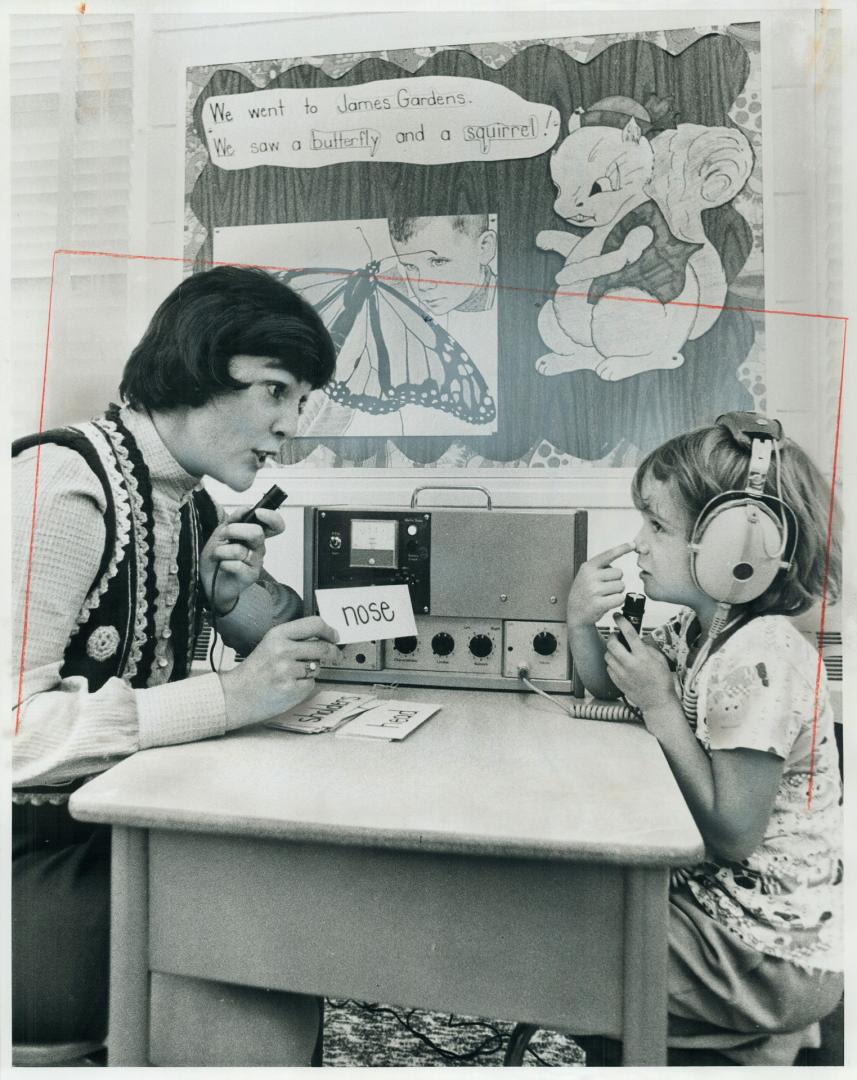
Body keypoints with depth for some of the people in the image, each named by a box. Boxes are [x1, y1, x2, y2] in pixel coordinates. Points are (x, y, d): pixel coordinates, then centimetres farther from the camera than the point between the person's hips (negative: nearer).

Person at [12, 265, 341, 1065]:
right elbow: (14, 727, -28)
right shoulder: (63, 483, -20)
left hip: (117, 833, 7)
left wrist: (228, 591, -9)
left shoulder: (192, 501, 3)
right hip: (35, 854, -7)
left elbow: (294, 640, 11)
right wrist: (227, 699, -29)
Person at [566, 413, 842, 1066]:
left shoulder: (761, 658, -28)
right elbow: (605, 689, 10)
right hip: (714, 898, 8)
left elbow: (732, 834, -27)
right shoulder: (698, 630, -1)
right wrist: (582, 620, -10)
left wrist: (660, 705, -25)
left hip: (769, 957, -8)